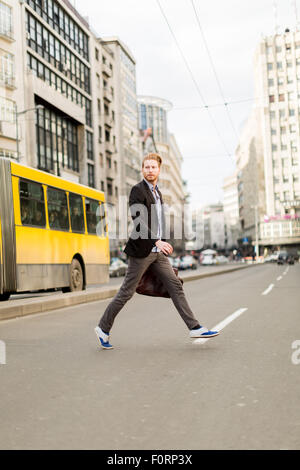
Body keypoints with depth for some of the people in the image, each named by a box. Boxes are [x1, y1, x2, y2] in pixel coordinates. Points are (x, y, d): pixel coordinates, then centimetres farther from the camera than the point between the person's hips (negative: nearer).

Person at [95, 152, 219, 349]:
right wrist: (157, 242, -26)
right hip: (142, 250, -7)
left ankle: (194, 327, 4)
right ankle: (103, 328, 11)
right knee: (127, 292, -2)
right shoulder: (138, 190, -9)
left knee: (175, 286, 3)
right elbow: (138, 221, -20)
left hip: (158, 252, 8)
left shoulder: (158, 193, 17)